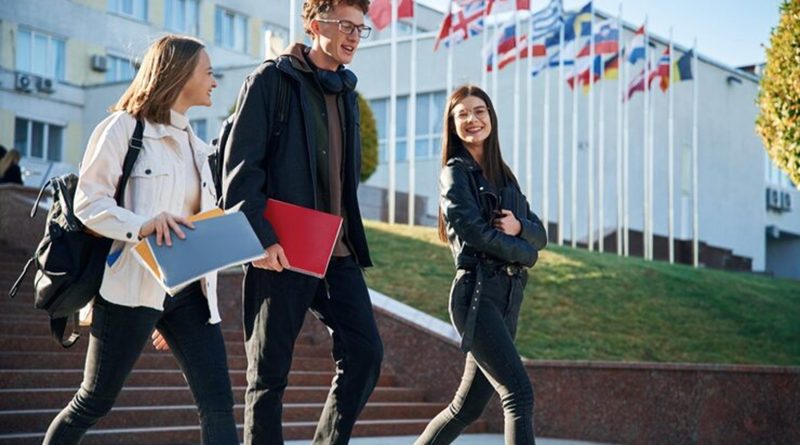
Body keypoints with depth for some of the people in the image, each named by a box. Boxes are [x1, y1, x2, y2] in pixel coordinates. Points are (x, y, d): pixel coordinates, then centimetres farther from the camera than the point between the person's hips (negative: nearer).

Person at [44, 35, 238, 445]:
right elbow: (88, 202, -11)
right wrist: (142, 226, -29)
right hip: (132, 287, -6)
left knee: (218, 403, -3)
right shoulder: (125, 127, -4)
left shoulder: (193, 143, 19)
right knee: (94, 402, 5)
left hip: (187, 289, 7)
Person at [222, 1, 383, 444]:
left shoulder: (345, 91, 17)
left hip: (337, 250, 6)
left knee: (365, 352, -3)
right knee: (269, 372, 2)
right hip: (281, 250, -6)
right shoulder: (271, 80, -5)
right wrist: (259, 236, -19)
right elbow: (240, 166, -11)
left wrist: (351, 239, 15)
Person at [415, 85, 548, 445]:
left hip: (508, 296, 7)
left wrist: (518, 227, -8)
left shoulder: (504, 175, 20)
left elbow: (540, 234, 15)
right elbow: (471, 228, -12)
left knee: (468, 406, 11)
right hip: (477, 292, -7)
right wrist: (523, 253, -2)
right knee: (519, 394, -17)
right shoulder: (455, 172, 1)